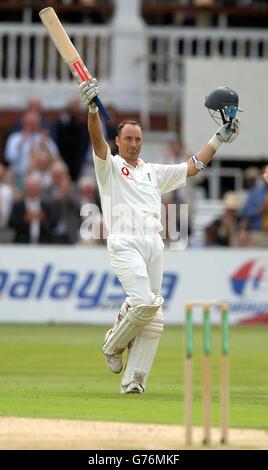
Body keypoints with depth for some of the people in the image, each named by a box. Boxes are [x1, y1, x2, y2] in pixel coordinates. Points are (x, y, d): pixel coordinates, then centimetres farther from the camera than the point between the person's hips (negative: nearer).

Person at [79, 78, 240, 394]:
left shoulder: (155, 172, 27)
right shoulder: (110, 166, 10)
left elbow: (192, 167, 28)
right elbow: (98, 141, -9)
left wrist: (218, 140, 22)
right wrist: (92, 109, -27)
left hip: (154, 244, 6)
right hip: (124, 243, -6)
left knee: (153, 319, -2)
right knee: (144, 301, -24)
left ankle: (133, 381, 0)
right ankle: (113, 345, 2)